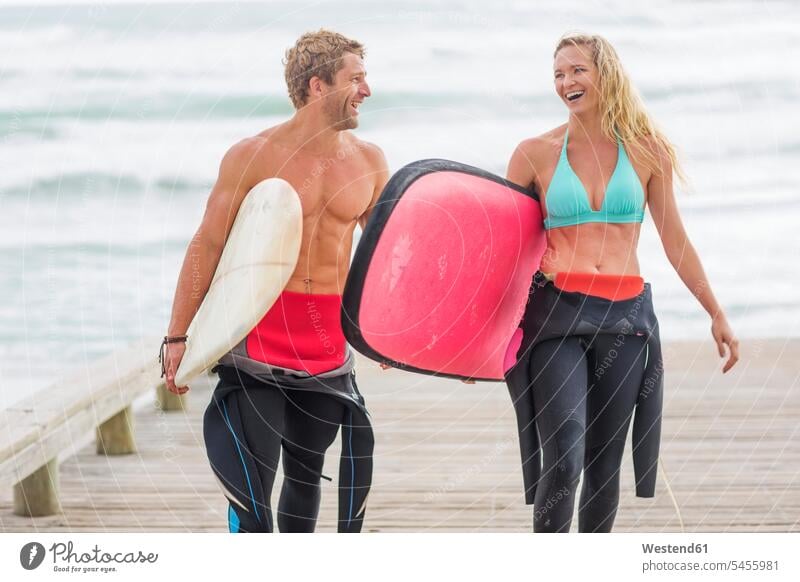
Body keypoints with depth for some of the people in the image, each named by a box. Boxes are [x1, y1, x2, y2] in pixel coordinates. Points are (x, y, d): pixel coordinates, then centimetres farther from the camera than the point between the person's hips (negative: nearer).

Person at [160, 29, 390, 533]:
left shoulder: (369, 162, 5)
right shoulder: (253, 157, -7)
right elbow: (207, 247, -3)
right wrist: (178, 336, -6)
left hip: (329, 340, 4)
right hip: (259, 333, -4)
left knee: (306, 475, 12)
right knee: (250, 484, -8)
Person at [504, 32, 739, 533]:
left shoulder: (645, 151, 7)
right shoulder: (536, 154, 3)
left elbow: (675, 241, 13)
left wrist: (717, 314, 14)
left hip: (624, 318, 2)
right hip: (556, 314, -2)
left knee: (605, 464, 6)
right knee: (563, 460, -15)